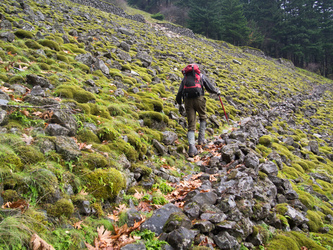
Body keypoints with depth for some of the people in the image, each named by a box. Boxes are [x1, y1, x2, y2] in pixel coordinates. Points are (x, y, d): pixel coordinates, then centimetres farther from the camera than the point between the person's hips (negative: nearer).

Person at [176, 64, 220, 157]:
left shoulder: (185, 78, 24)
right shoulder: (201, 76, 18)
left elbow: (179, 93, 17)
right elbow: (210, 88, 14)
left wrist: (180, 104, 29)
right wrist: (217, 91, 35)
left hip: (187, 100, 2)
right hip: (198, 98, -2)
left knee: (191, 125, 2)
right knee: (203, 117, 26)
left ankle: (192, 148, -11)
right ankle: (201, 138, 21)